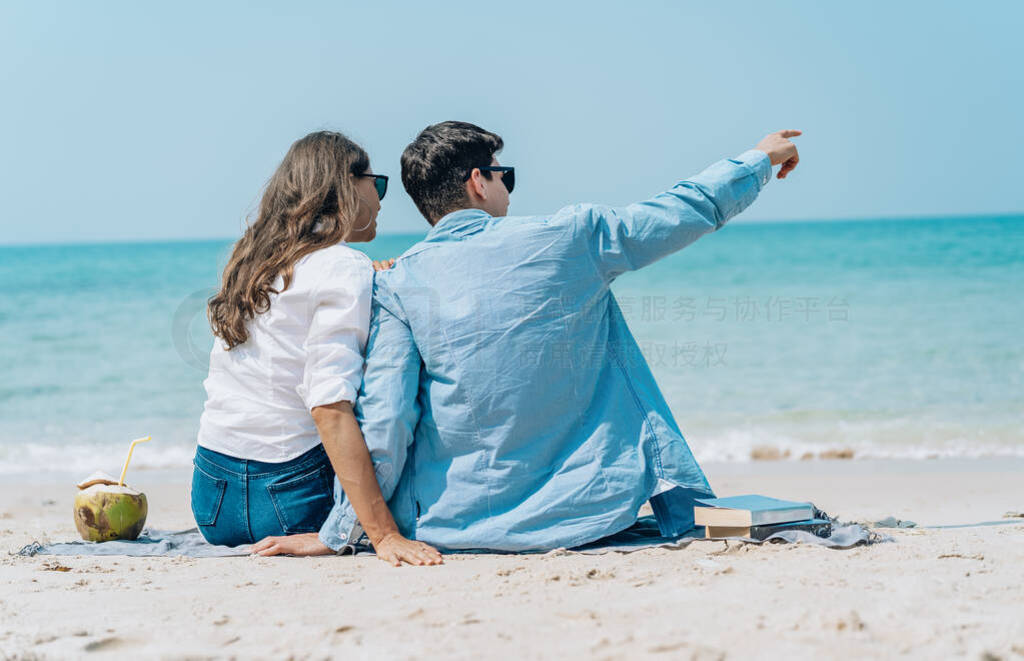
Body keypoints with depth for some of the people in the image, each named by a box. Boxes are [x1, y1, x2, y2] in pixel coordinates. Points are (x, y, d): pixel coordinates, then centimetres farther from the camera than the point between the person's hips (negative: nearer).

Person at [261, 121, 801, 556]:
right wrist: (760, 158, 25)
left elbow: (383, 420, -11)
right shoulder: (568, 238, -5)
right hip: (586, 512, 0)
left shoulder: (398, 284, -6)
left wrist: (336, 536, -4)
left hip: (453, 524, 1)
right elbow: (690, 209, 8)